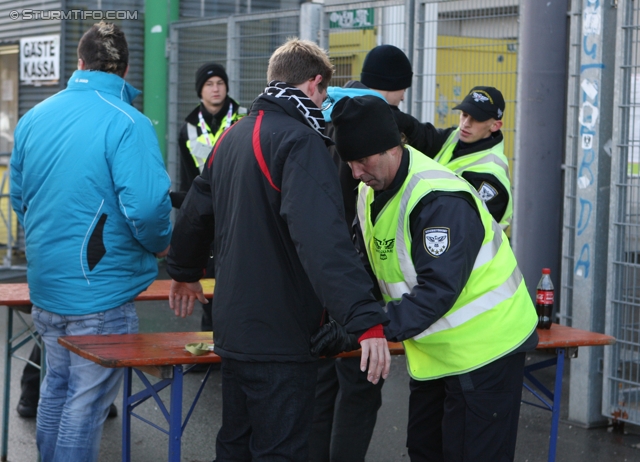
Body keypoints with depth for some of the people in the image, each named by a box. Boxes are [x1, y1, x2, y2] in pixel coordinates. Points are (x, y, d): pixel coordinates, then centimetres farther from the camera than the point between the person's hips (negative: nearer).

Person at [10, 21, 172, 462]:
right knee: (86, 402, 1)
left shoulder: (34, 118, 5)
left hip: (44, 283, 7)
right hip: (101, 292, -7)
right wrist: (161, 245, -7)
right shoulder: (128, 124, -17)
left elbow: (18, 198, 15)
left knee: (56, 386, 21)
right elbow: (146, 207, -27)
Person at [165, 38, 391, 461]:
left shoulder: (234, 136, 11)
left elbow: (196, 211, 23)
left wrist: (184, 272, 40)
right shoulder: (300, 141, -17)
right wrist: (367, 320, -35)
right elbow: (324, 240, -30)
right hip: (280, 336, -9)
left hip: (234, 327, 9)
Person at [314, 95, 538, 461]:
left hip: (484, 348, -9)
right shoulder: (371, 191, 1)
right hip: (435, 351, 9)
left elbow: (439, 289, -34)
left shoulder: (440, 200, -28)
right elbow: (366, 265, 8)